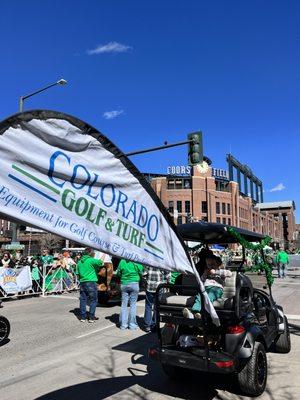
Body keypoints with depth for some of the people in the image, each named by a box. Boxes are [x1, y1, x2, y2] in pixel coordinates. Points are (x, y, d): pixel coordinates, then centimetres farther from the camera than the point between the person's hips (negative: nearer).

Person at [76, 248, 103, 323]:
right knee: (93, 300, 4)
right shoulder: (91, 260, -9)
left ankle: (83, 317, 14)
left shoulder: (79, 262, 11)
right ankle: (91, 317, 6)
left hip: (82, 283, 6)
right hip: (91, 282, -6)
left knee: (83, 300, 11)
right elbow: (100, 262, -18)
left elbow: (78, 273, 12)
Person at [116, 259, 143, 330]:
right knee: (133, 304, 5)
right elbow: (141, 272, -3)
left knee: (124, 304, 9)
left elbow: (118, 273, 5)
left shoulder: (122, 261, -2)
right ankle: (132, 324, 9)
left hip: (124, 284, 2)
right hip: (134, 283, -2)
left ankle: (123, 324, 12)